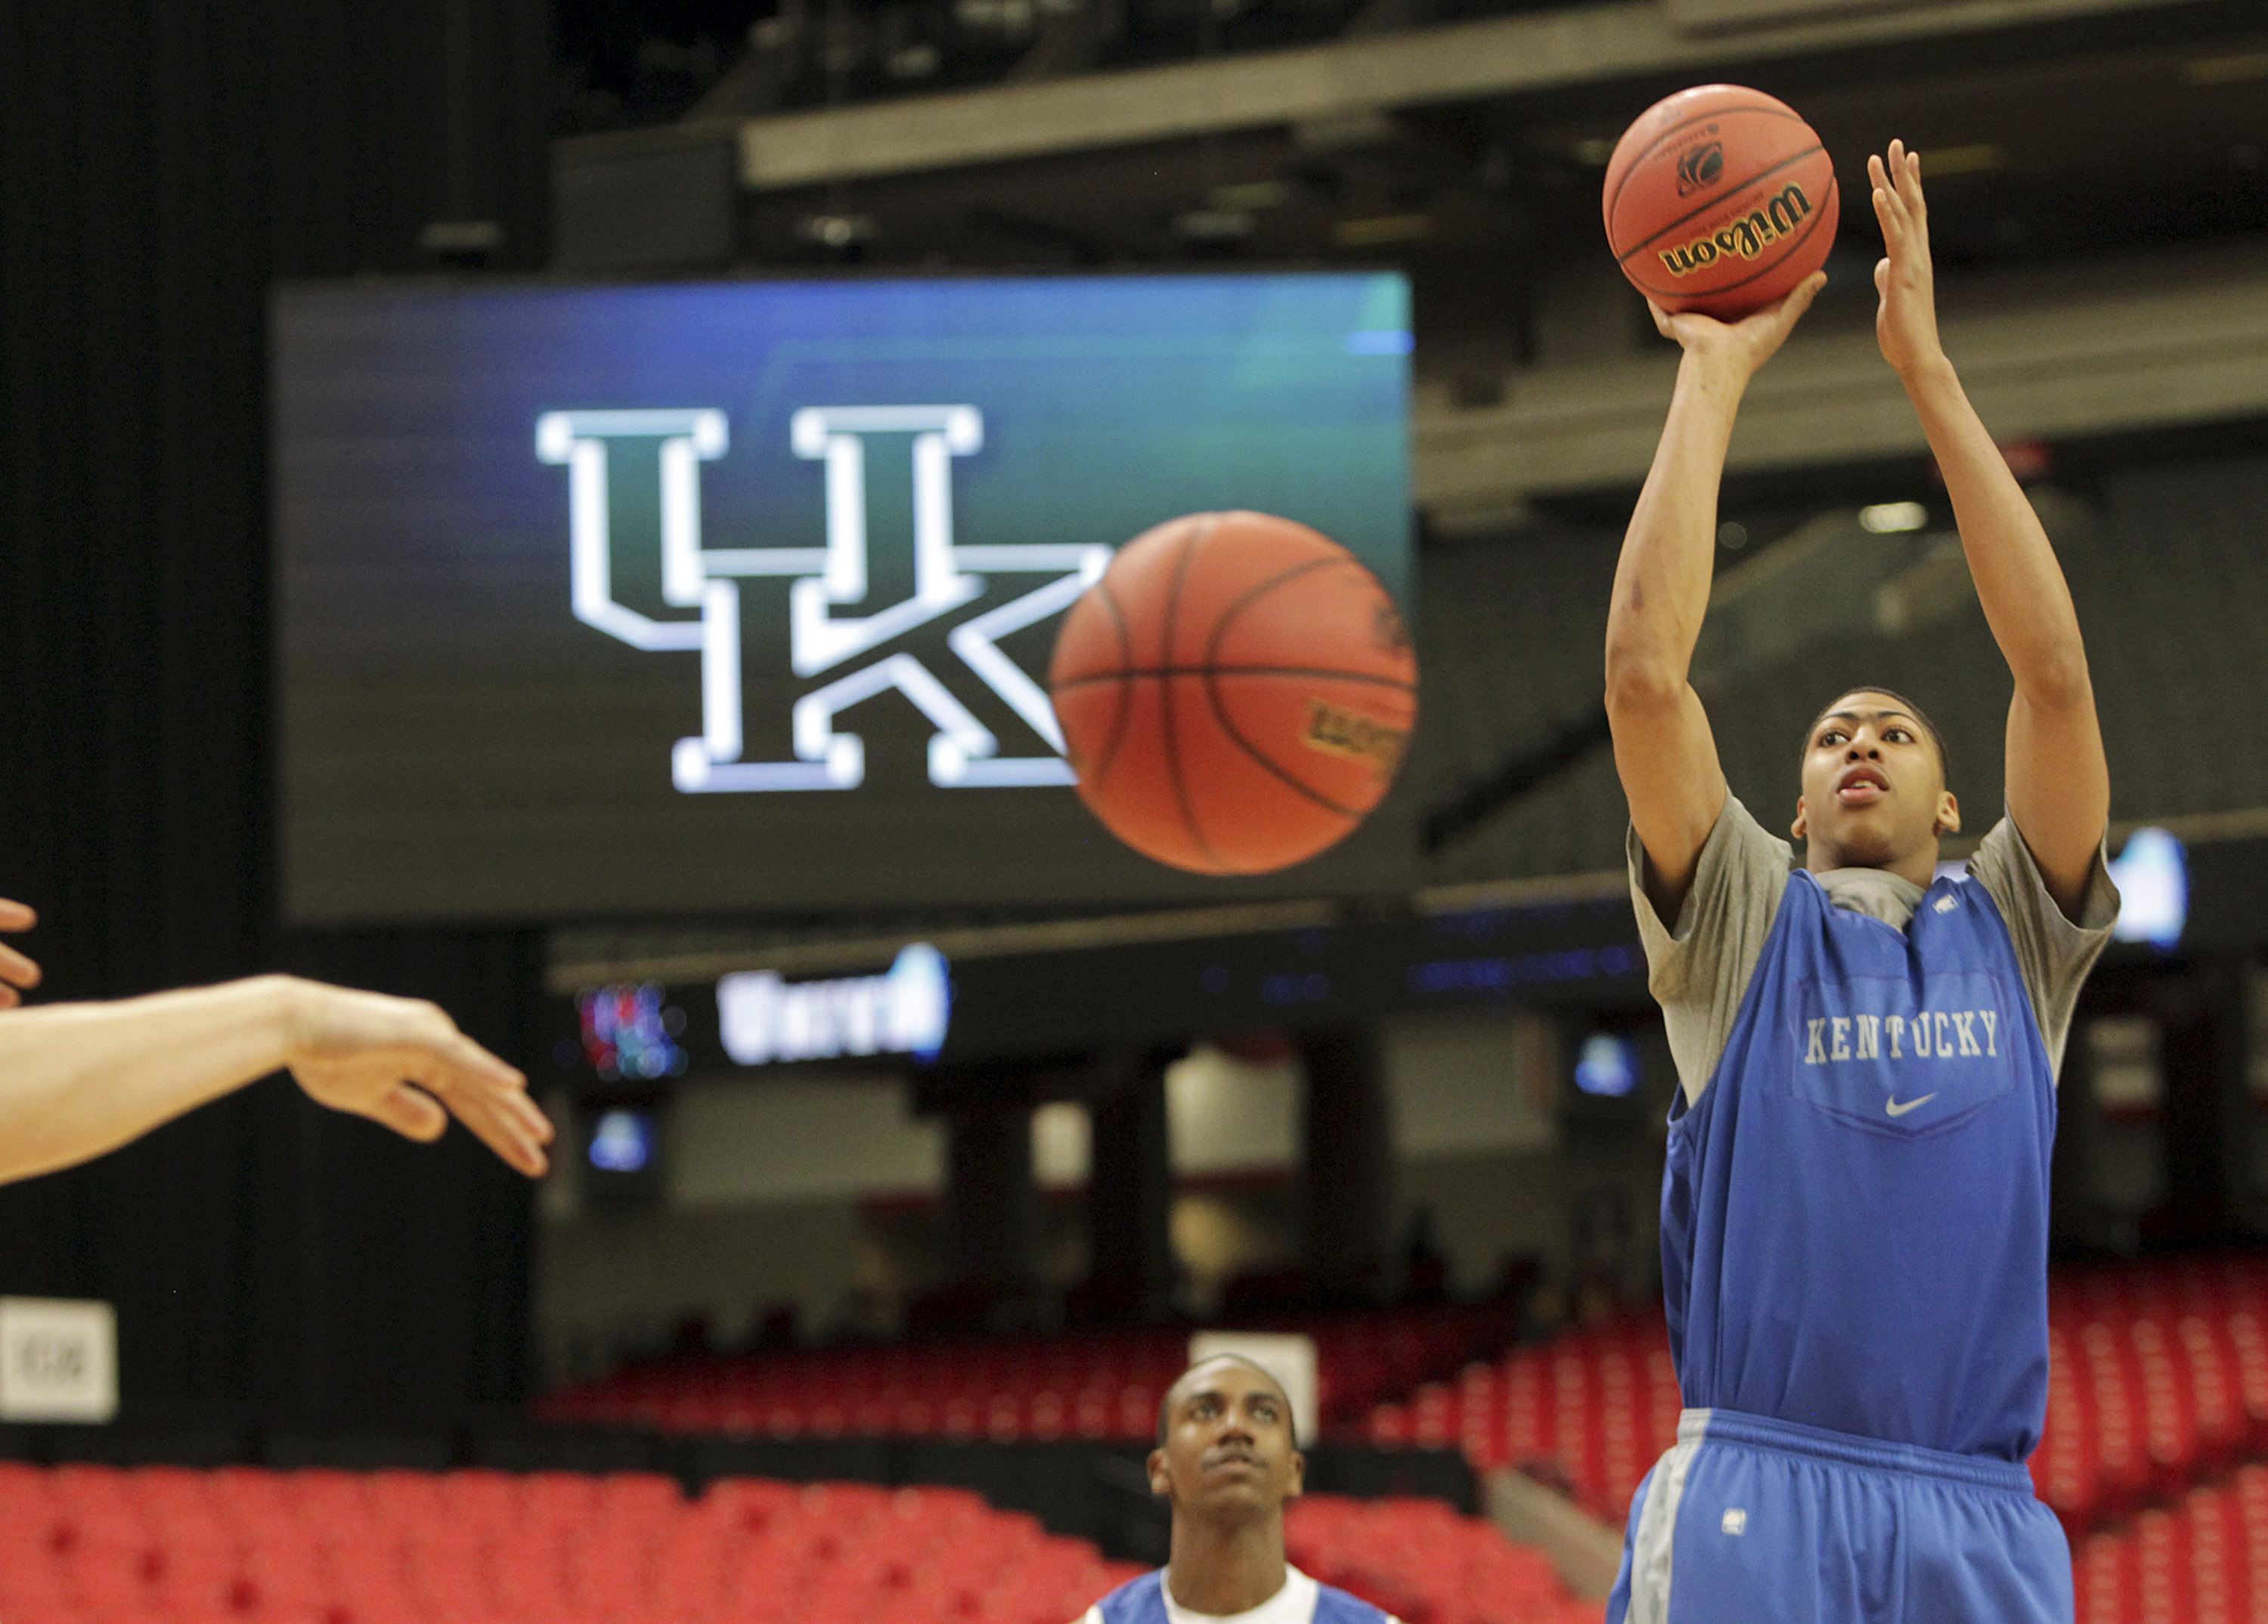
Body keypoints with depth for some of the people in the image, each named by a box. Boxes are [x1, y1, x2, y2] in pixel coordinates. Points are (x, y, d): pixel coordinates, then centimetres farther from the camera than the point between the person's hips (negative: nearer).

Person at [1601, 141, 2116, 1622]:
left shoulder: (2013, 933, 19)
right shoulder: (1745, 925, 16)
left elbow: (2055, 671, 8)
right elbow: (1646, 671, 4)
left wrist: (1929, 371, 7)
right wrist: (1714, 376, 9)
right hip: (1756, 1488, -2)